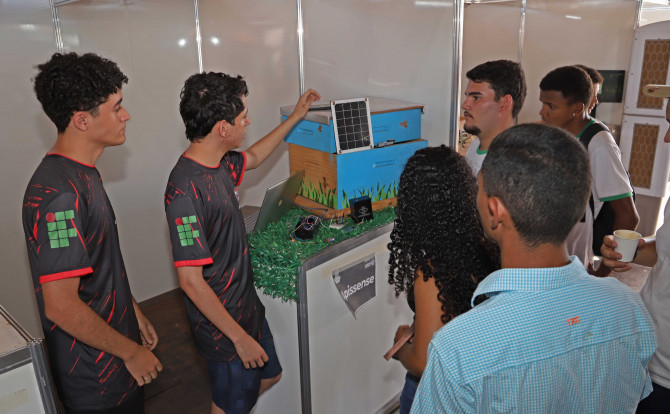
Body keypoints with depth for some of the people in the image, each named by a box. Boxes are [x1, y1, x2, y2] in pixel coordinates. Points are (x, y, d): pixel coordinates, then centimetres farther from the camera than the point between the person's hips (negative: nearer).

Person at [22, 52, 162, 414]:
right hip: (96, 376, -9)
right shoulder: (58, 193, -28)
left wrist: (133, 312, 17)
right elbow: (61, 306, -29)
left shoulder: (83, 175, 4)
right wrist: (132, 351, -17)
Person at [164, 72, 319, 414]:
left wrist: (295, 117, 25)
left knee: (269, 375, 26)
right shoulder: (186, 190, -30)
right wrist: (240, 337, -21)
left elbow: (253, 157, 22)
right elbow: (191, 281, -28)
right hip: (222, 325, -8)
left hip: (246, 305, 9)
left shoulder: (219, 164, -3)